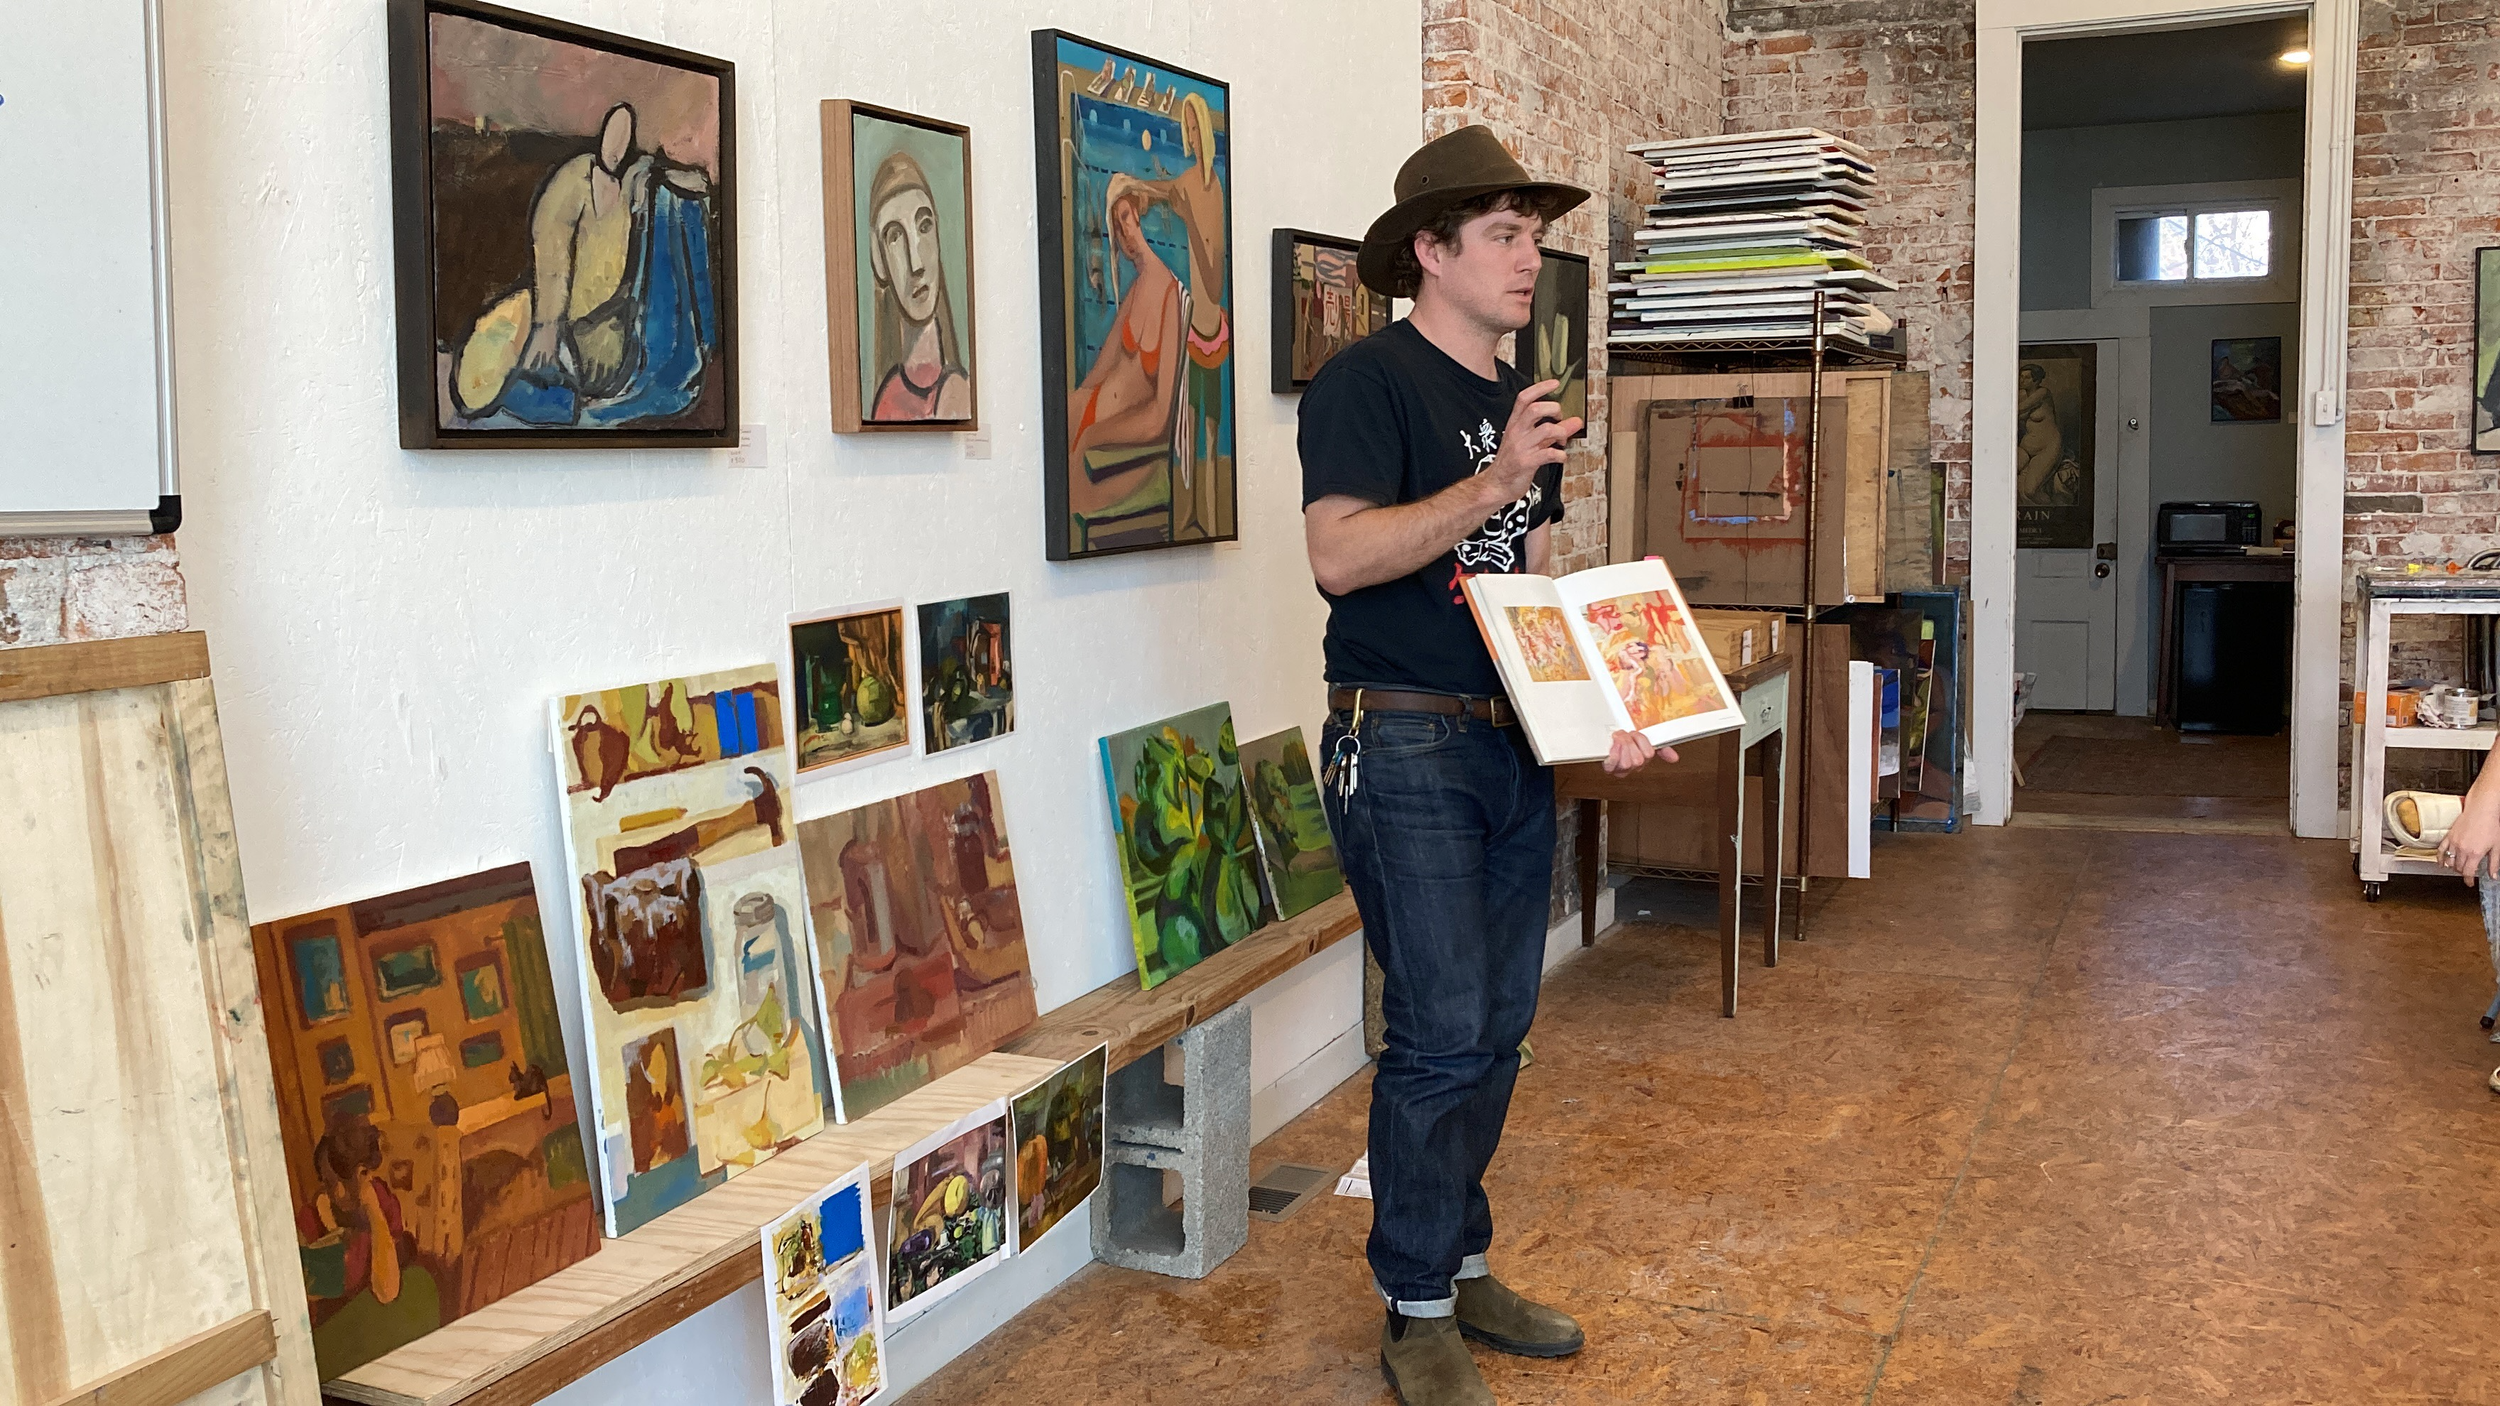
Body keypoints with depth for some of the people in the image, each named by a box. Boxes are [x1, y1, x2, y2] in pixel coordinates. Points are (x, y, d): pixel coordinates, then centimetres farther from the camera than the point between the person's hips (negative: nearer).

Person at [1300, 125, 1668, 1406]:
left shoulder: (1518, 403, 16)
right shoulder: (1368, 380, -9)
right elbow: (1338, 557, -20)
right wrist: (1494, 482, -22)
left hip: (1513, 747, 8)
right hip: (1404, 746, -8)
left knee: (1498, 1027, 13)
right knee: (1441, 1033, -7)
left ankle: (1462, 1267, 28)